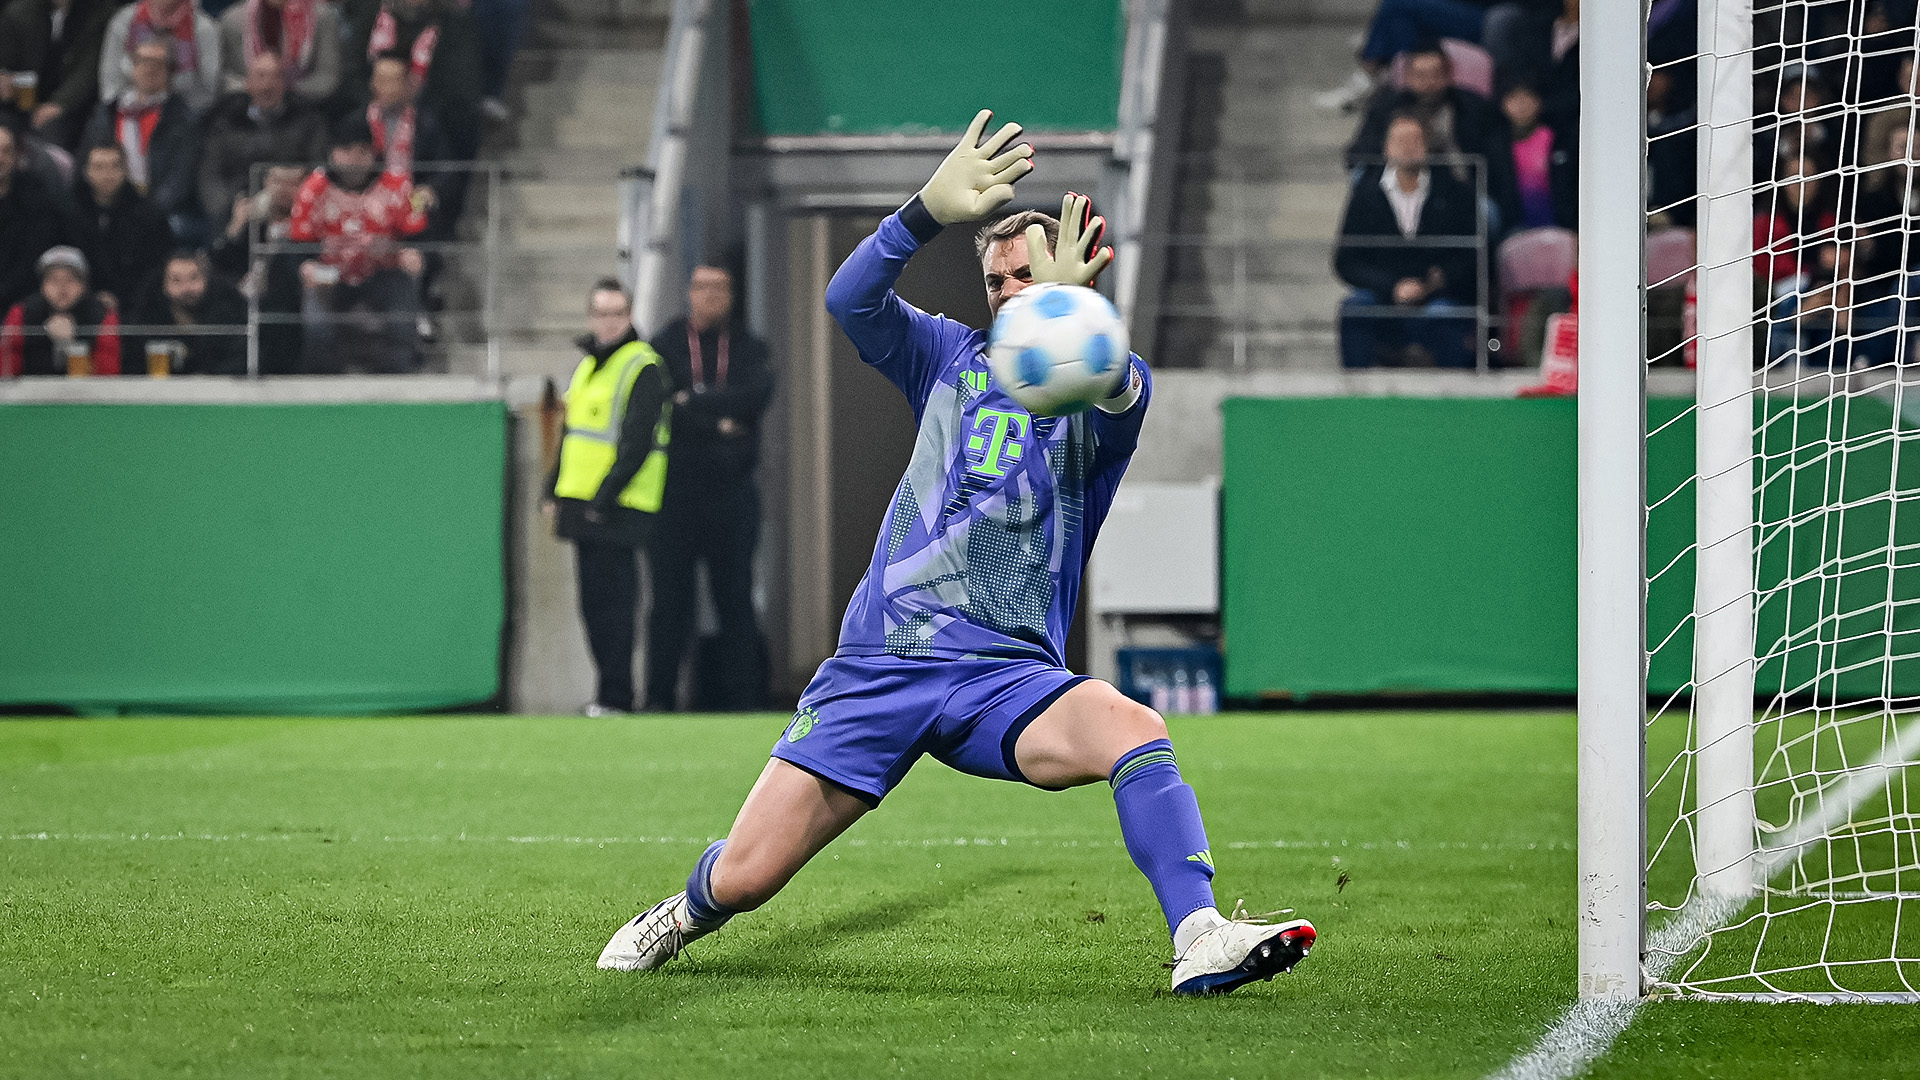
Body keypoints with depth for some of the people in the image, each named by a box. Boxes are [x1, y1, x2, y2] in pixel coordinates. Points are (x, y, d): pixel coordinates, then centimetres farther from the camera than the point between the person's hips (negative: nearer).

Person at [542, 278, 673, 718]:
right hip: (583, 503, 8)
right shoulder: (589, 363, 18)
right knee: (594, 602, 10)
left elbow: (637, 443, -16)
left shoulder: (642, 368, -9)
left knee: (612, 600, -8)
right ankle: (609, 692, 16)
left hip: (617, 508, -8)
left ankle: (615, 696, -6)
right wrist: (553, 491, 16)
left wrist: (605, 497, -20)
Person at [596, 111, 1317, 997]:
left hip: (1006, 674, -1)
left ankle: (1200, 944, -35)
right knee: (743, 876, -3)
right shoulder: (951, 359, 12)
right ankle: (688, 914, 32)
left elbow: (1119, 398, -21)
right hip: (878, 661, 1)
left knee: (1130, 728, -33)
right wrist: (930, 211, -24)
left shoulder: (1107, 387, 5)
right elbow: (849, 301, -6)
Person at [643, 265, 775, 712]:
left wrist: (693, 401, -10)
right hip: (677, 487, -1)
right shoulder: (666, 345, 7)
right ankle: (660, 696, 1)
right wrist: (718, 424, -9)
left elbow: (758, 394, -8)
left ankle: (743, 693, 3)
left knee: (735, 596, 1)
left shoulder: (749, 348, 11)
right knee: (670, 595, -2)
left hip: (732, 489, 1)